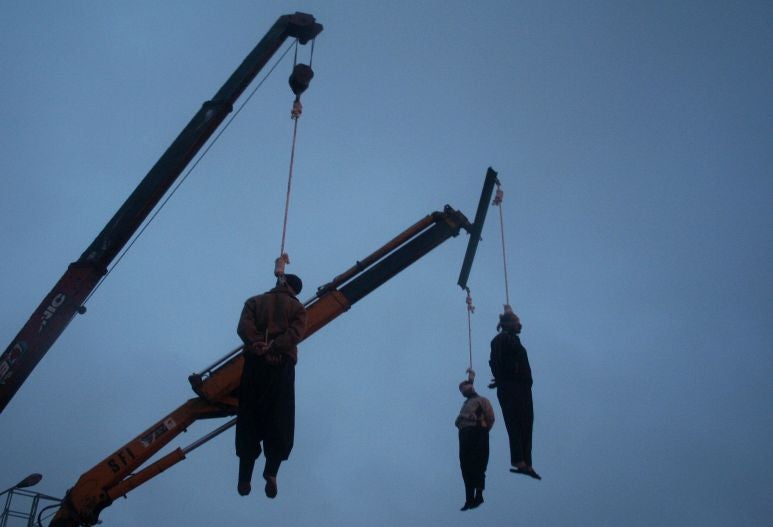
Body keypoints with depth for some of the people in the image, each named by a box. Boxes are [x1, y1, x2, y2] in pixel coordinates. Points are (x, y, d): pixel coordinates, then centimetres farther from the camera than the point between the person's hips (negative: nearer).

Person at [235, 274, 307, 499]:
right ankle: (271, 471, -16)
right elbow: (295, 333, -7)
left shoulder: (255, 302, 17)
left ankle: (244, 479, 1)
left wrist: (258, 344, -9)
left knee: (248, 420, 4)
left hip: (255, 364, 1)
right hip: (282, 365, -1)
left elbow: (244, 327, -2)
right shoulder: (297, 307, 13)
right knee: (279, 422, 2)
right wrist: (274, 347, -11)